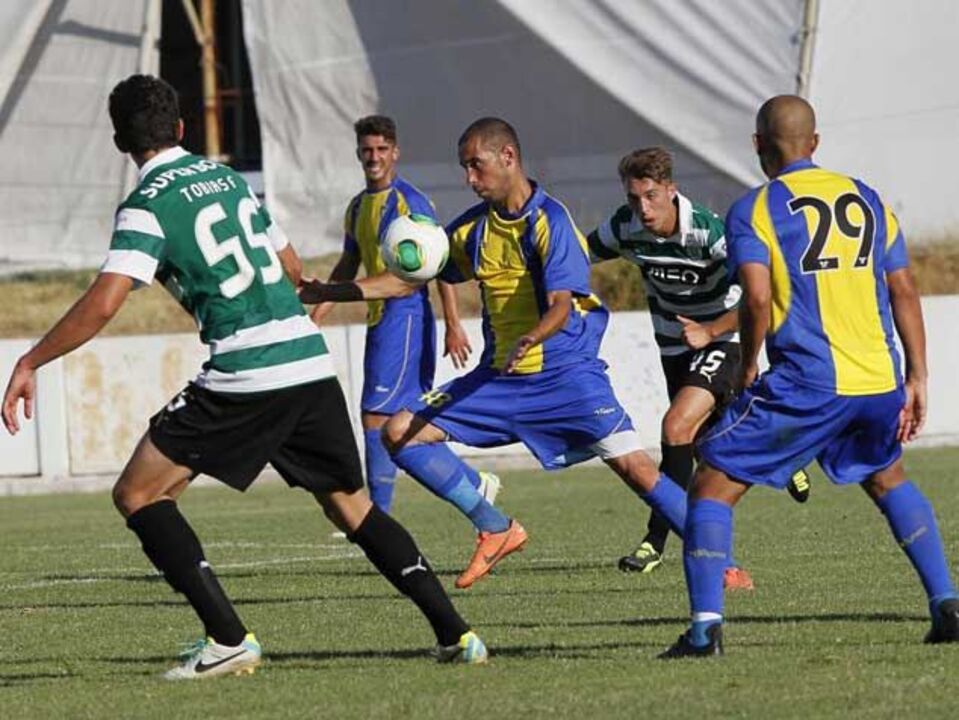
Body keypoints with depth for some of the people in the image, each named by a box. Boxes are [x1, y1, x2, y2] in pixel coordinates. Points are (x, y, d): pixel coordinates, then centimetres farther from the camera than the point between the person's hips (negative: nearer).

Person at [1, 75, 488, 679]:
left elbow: (101, 305, -14)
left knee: (138, 494, 3)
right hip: (311, 361, 7)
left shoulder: (147, 207, -4)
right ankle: (455, 633, 12)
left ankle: (229, 640, -7)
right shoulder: (230, 179, 18)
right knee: (351, 506, 19)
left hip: (244, 377, -7)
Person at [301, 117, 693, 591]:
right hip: (499, 377, 7)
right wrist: (327, 293, 10)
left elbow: (561, 304, -24)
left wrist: (530, 339, -45)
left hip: (566, 371, -7)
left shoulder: (550, 220, -14)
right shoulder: (473, 227, 7)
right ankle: (496, 531, 5)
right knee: (400, 433, -4)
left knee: (632, 465, -19)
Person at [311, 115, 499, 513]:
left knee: (376, 417, -12)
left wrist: (453, 325, -16)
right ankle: (471, 483, 24)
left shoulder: (410, 201, -9)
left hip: (407, 314, -8)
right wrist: (314, 318, 18)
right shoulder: (358, 207, 16)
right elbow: (346, 268, 25)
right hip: (378, 319, 8)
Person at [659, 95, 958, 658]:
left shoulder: (754, 210, -1)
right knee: (888, 480, 30)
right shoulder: (866, 198, 14)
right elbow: (904, 291, 13)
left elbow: (758, 299, -13)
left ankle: (706, 627, -7)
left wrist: (748, 364, 3)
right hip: (879, 380, 5)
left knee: (714, 487, 5)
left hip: (806, 385, -5)